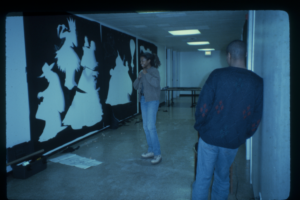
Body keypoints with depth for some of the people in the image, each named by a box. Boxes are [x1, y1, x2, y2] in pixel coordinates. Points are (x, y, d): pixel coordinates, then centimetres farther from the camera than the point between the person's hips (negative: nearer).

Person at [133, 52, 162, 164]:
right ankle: (151, 151, 21)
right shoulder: (142, 72, 13)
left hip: (152, 101, -8)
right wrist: (138, 78, -4)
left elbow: (156, 83, -26)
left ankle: (157, 154, -7)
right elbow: (135, 86, 14)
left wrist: (147, 74, -20)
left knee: (151, 127, -13)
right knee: (146, 127, 10)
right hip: (143, 100, 8)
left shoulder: (154, 70, -8)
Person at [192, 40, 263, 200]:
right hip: (233, 140, 2)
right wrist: (245, 135, 14)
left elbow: (203, 105, -11)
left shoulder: (217, 75, -11)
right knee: (222, 177, 19)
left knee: (203, 177, 9)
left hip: (209, 135, -2)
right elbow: (257, 116, 1)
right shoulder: (257, 82, -3)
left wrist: (199, 126, 4)